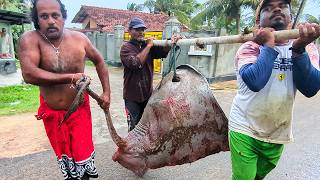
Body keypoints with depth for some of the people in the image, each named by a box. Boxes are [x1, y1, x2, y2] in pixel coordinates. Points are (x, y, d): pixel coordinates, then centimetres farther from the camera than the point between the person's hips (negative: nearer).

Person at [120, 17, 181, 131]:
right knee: (134, 127, 5)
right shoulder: (126, 47, -8)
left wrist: (171, 43, -31)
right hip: (132, 96, -4)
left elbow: (163, 52, -11)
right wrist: (148, 46, -19)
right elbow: (136, 63, -26)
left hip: (148, 93, 5)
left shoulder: (148, 45, 6)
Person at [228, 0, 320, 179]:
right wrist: (269, 44, -22)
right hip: (245, 131, -4)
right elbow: (255, 82, -31)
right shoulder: (250, 47, -11)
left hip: (278, 135, 4)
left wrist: (299, 48, -26)